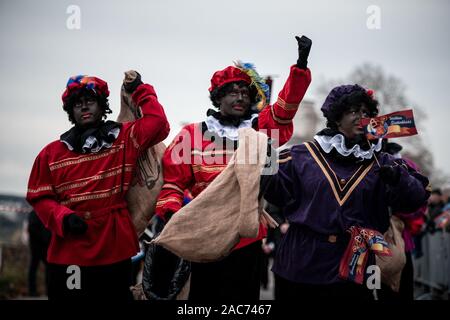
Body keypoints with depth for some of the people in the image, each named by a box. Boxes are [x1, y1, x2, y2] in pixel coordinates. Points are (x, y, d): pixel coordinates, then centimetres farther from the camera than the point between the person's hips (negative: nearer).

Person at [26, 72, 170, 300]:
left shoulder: (124, 139, 5)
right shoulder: (52, 153, 5)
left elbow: (157, 123, -7)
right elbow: (40, 197, 6)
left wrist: (139, 91, 0)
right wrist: (62, 218, -11)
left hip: (115, 251, 0)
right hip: (68, 255, 1)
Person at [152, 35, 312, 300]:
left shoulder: (259, 130, 5)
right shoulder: (192, 135, 0)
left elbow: (287, 107, -7)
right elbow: (172, 178, 2)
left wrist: (301, 65, -17)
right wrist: (170, 211, -14)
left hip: (249, 240, 2)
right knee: (204, 296, 8)